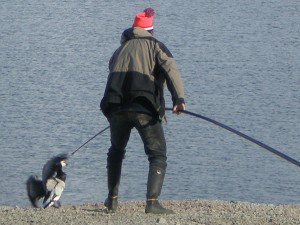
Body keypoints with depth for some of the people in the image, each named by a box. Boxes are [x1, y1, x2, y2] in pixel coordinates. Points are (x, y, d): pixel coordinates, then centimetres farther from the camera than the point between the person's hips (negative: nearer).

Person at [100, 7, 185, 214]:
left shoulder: (120, 50, 27)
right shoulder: (155, 46, 12)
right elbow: (170, 69, -6)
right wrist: (179, 98, -19)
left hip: (116, 107, 4)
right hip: (145, 108, -4)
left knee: (116, 151, 27)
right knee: (158, 156, 1)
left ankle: (112, 199, 26)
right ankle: (153, 202, -15)